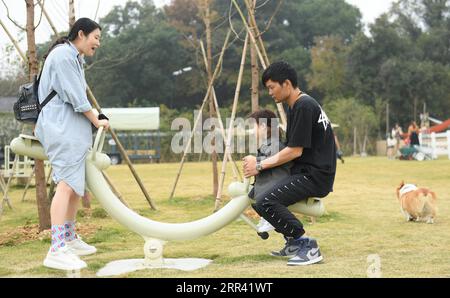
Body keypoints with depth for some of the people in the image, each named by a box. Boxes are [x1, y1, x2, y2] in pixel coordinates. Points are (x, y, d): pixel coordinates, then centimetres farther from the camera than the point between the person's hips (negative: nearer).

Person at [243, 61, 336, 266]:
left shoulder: (304, 106, -16)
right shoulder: (295, 106, 14)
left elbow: (296, 151, -18)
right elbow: (291, 148, 17)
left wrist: (260, 166, -12)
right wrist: (259, 162, 5)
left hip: (316, 176, -11)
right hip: (305, 171, 11)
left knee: (265, 201, -24)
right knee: (257, 192, 17)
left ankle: (306, 245, -14)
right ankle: (293, 242, 18)